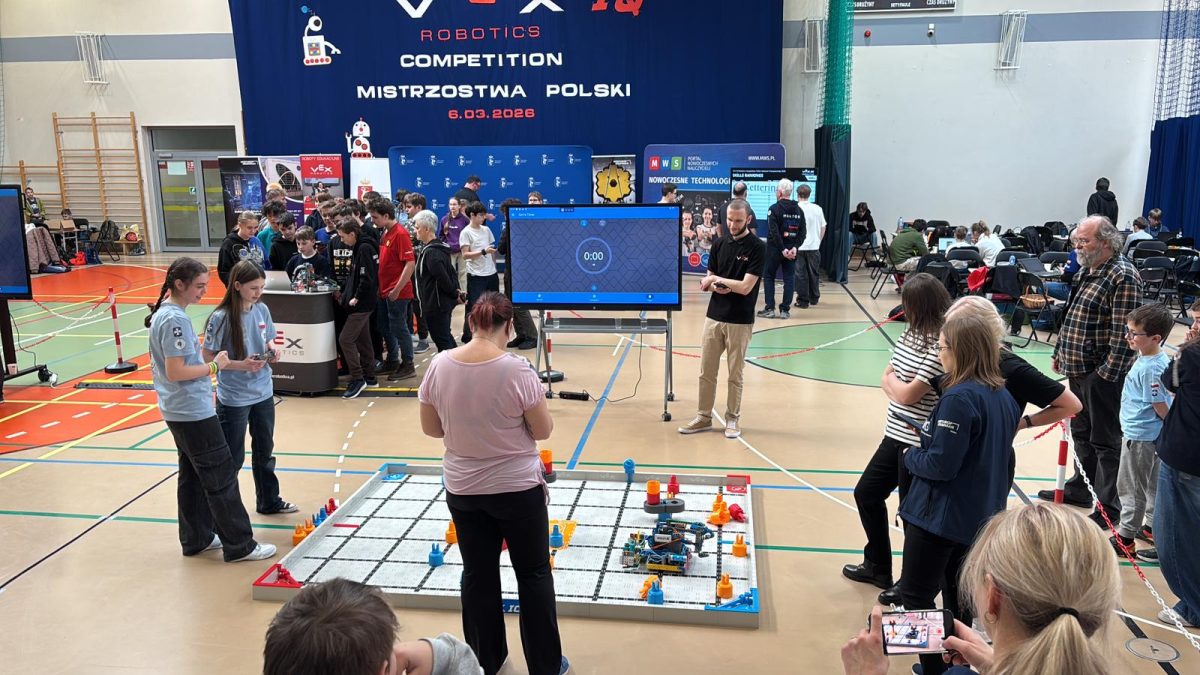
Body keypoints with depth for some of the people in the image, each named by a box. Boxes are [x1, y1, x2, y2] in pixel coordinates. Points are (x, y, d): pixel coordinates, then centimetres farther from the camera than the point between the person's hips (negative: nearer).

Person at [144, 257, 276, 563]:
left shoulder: (165, 313, 10)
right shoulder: (174, 319, -21)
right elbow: (175, 372, -24)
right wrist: (214, 366, -14)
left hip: (180, 411, 10)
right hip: (193, 412, -10)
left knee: (193, 474, 18)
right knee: (221, 476, -3)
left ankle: (196, 539, 29)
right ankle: (239, 546, 4)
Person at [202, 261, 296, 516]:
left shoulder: (262, 310, -1)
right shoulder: (221, 317, -18)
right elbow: (208, 357, -13)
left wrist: (271, 353, -7)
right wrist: (241, 364, -24)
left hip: (263, 393, 6)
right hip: (234, 398, -6)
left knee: (265, 450, 19)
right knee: (233, 457, 6)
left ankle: (269, 501, 35)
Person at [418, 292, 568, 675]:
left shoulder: (439, 366, -9)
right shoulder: (516, 370, -21)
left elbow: (431, 428, 1)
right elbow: (543, 431, -12)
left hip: (462, 490, 4)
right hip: (518, 489, -3)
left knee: (477, 575, 16)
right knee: (534, 574, 13)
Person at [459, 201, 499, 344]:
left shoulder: (486, 230, 11)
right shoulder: (466, 233, -6)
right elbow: (465, 255, -13)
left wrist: (493, 266, 13)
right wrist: (483, 252, -22)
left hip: (491, 274, 6)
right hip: (476, 276, -6)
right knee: (474, 306, -4)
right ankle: (467, 335, 8)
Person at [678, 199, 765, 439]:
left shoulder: (757, 247, -11)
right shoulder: (719, 244, 6)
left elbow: (745, 287, -17)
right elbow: (707, 281, 8)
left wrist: (716, 279, -8)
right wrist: (716, 287, -15)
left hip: (740, 320, -5)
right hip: (714, 316, 5)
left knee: (735, 375, 7)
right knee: (706, 372, 9)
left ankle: (732, 419, 20)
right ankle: (704, 417, 20)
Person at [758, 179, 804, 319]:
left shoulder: (774, 209, -10)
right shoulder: (799, 210, 7)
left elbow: (774, 232, -18)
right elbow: (802, 232, 2)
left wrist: (782, 249, -17)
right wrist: (794, 247, -6)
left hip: (775, 249, -4)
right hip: (791, 250, 4)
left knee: (768, 277, 7)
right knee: (789, 279, 8)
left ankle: (769, 309, 2)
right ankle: (784, 310, 7)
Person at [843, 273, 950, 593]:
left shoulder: (942, 345, -22)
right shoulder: (911, 334, 5)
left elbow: (905, 394, -20)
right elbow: (887, 378, 9)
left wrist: (893, 381, -1)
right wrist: (899, 385, -9)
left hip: (920, 444, -9)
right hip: (896, 435, 9)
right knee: (866, 493, 19)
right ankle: (877, 566, 38)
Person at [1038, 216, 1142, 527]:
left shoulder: (1123, 277, -17)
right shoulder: (1086, 272, 12)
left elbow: (1124, 331, -21)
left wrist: (1109, 372, -22)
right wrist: (1060, 352, 19)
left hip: (1103, 373, -9)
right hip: (1078, 368, 9)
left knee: (1106, 440, 1)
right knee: (1081, 432, 20)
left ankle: (1109, 507, 11)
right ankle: (1082, 488, 35)